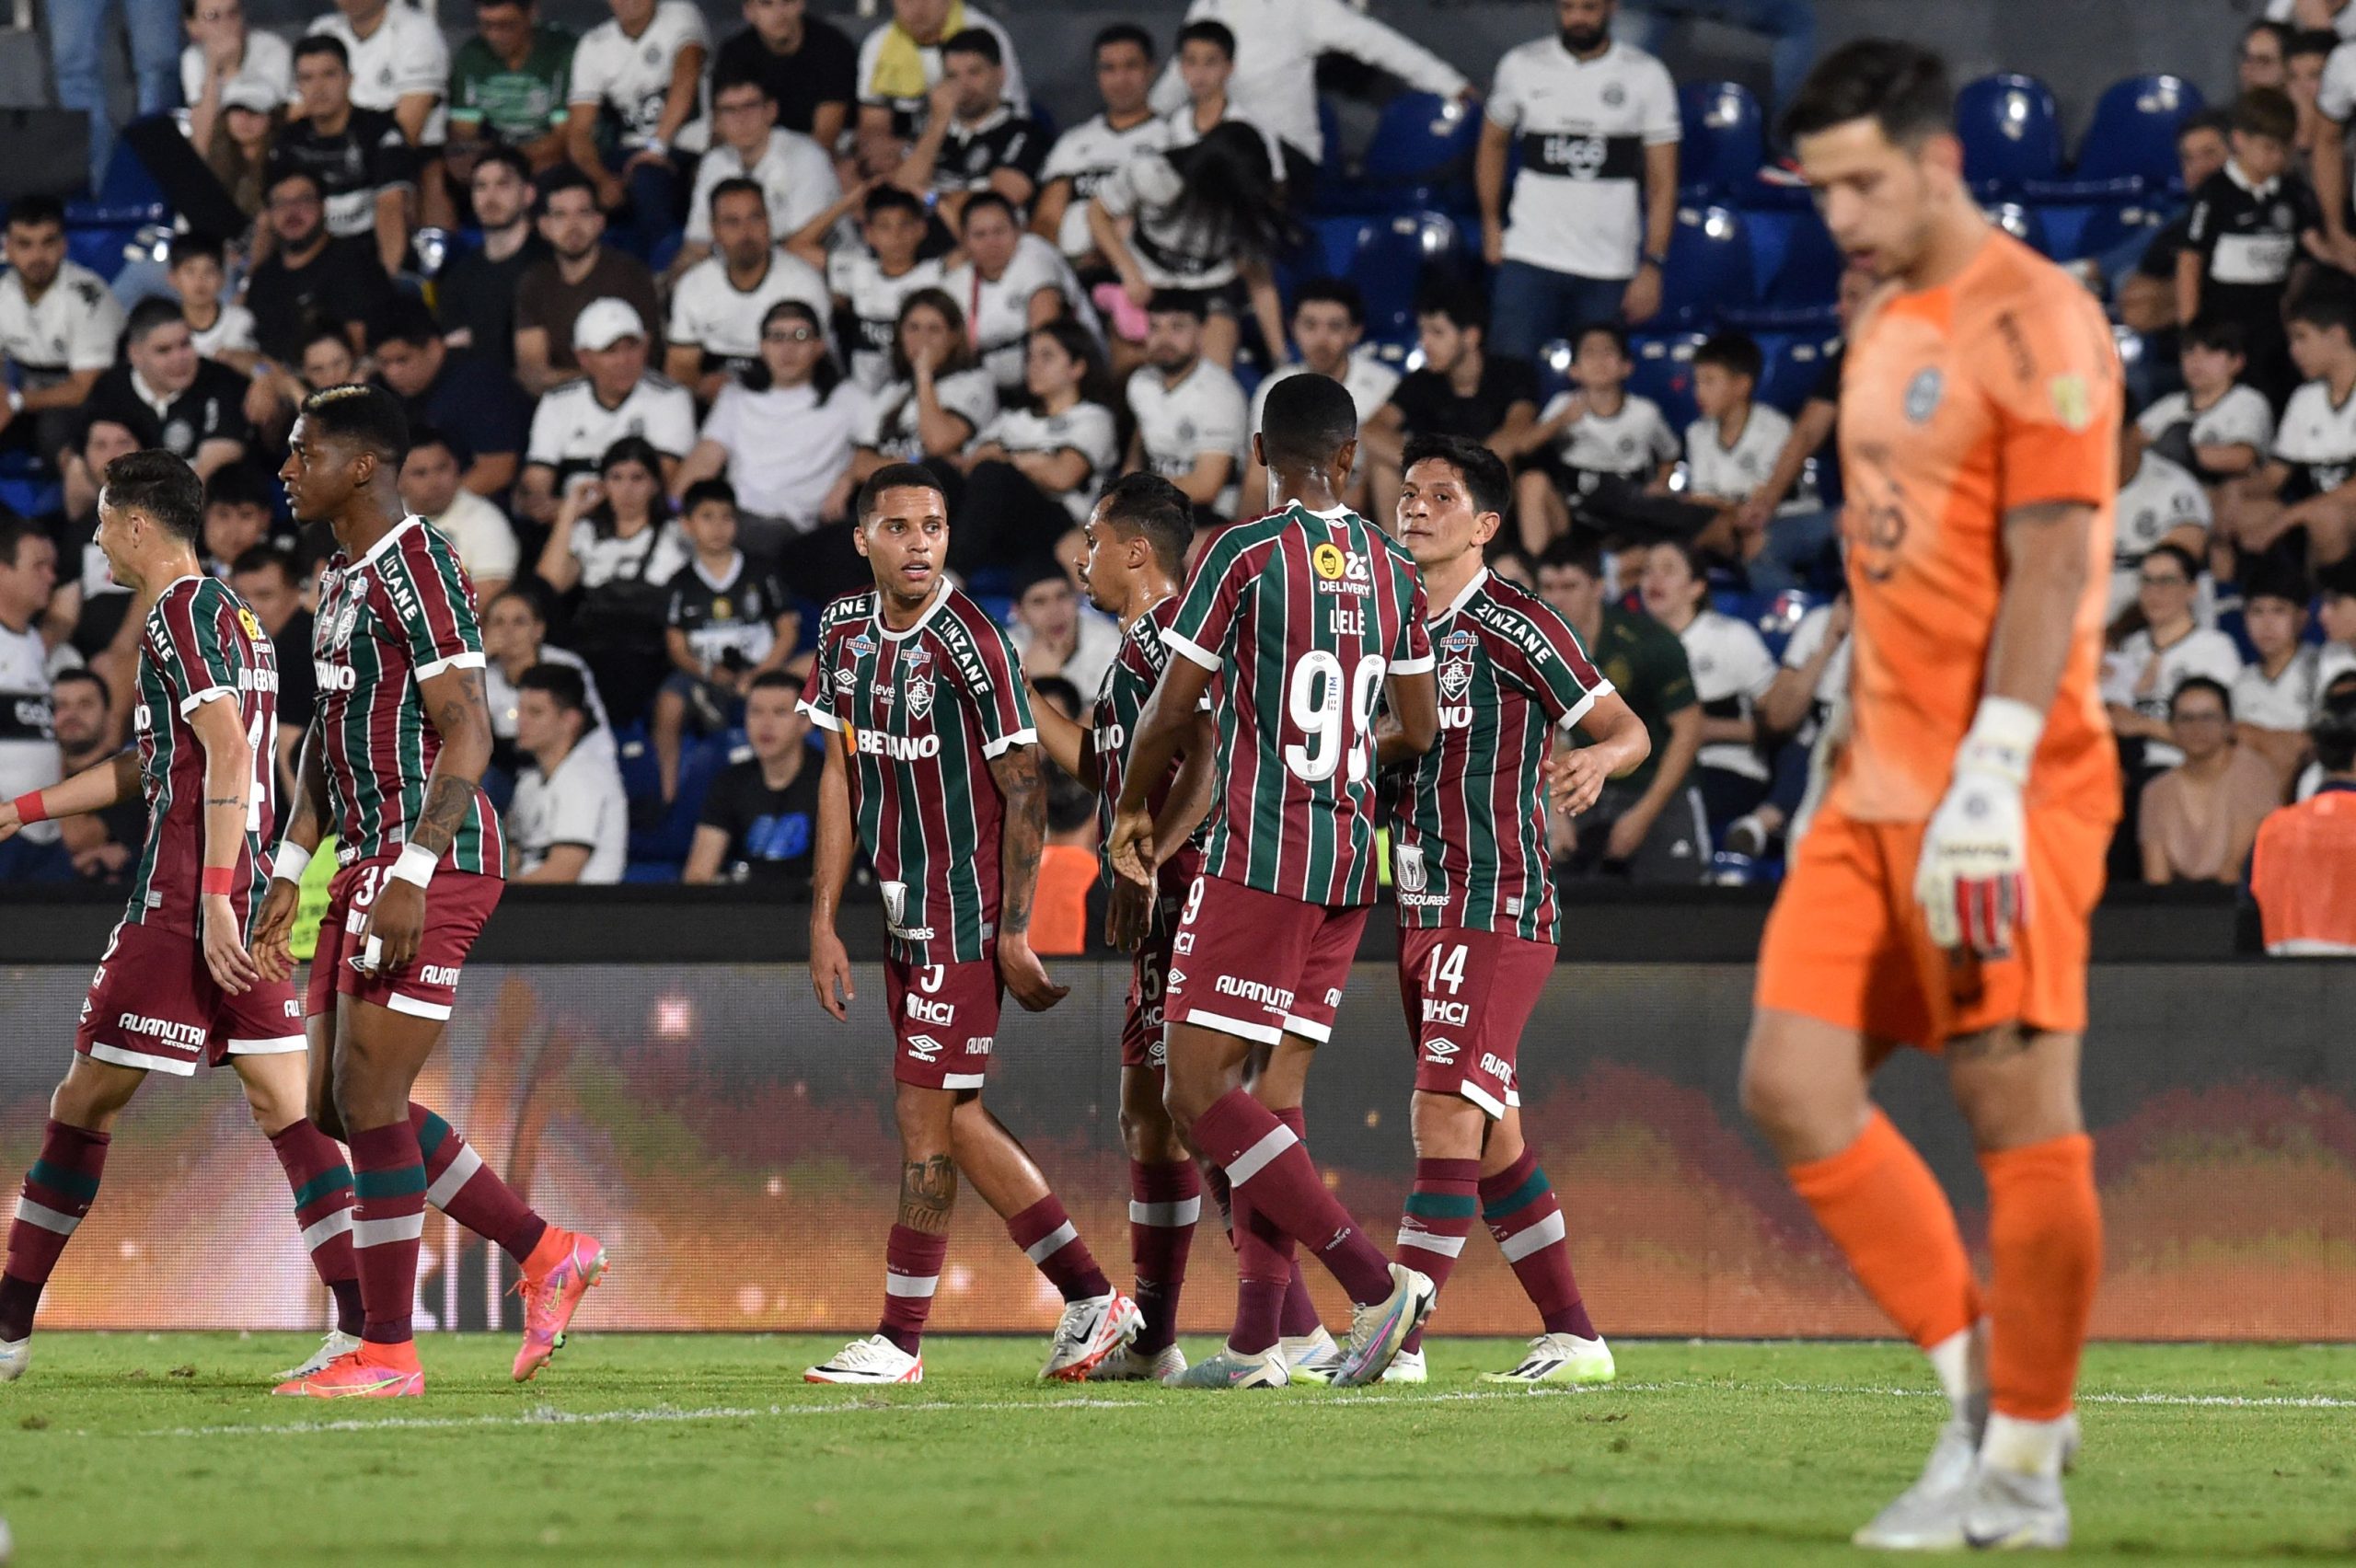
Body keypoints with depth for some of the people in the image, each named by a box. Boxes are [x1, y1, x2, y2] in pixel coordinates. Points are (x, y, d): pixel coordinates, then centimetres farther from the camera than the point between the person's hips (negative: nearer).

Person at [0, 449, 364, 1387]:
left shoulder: (180, 611, -9)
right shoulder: (230, 612, 21)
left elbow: (228, 753, -19)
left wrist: (213, 897, -24)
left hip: (183, 901, -9)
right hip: (250, 893, 9)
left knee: (84, 1104, -1)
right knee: (284, 1108, 3)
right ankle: (364, 1325, -7)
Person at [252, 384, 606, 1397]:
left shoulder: (415, 567, -12)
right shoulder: (339, 579, 18)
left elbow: (466, 732, -18)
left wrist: (412, 874, -24)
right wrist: (287, 876, 19)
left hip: (429, 863, -10)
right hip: (367, 861, 10)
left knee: (368, 1100, -9)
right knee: (339, 1105, 9)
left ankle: (386, 1353, -3)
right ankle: (548, 1257, 17)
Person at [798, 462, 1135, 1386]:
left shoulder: (970, 643, -16)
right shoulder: (845, 631, 6)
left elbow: (1025, 792, -13)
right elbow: (840, 779, 12)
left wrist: (1013, 931, -14)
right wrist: (824, 922, 8)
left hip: (964, 911, -8)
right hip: (903, 911, 8)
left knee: (925, 1115, -5)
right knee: (955, 1121, 10)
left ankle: (900, 1338, 2)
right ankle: (1091, 1299, 18)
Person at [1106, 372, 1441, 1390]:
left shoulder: (1245, 554, -9)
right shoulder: (1393, 570, 9)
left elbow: (1173, 708, -7)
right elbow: (1419, 730, 15)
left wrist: (1132, 810, 10)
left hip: (1258, 855, -7)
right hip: (1350, 863, 7)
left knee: (1198, 1094, -7)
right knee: (1273, 1093, 9)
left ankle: (1376, 1283, -16)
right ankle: (1257, 1341, 3)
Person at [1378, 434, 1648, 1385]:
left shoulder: (1511, 626, -8)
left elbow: (1628, 727, -6)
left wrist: (1597, 756, -28)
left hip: (1496, 911, -9)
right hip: (1422, 914, 9)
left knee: (1446, 1117, -15)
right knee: (1490, 1138, 8)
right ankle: (1571, 1336, 13)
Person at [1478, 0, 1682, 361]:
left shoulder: (1646, 76, 1)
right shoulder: (1521, 66, 5)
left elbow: (1662, 182, 0)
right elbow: (1493, 144, 19)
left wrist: (1652, 266, -7)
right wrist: (1491, 225, 11)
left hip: (1609, 270, 0)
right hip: (1529, 260, 0)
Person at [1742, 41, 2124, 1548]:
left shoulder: (2034, 324, -10)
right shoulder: (1886, 327, 17)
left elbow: (2051, 568, -16)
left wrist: (1989, 778, -22)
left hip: (2006, 792, -9)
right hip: (1877, 789, 9)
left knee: (2020, 1112, -4)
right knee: (1795, 1087, 1)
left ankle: (2025, 1465, 4)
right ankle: (1980, 1384, 12)